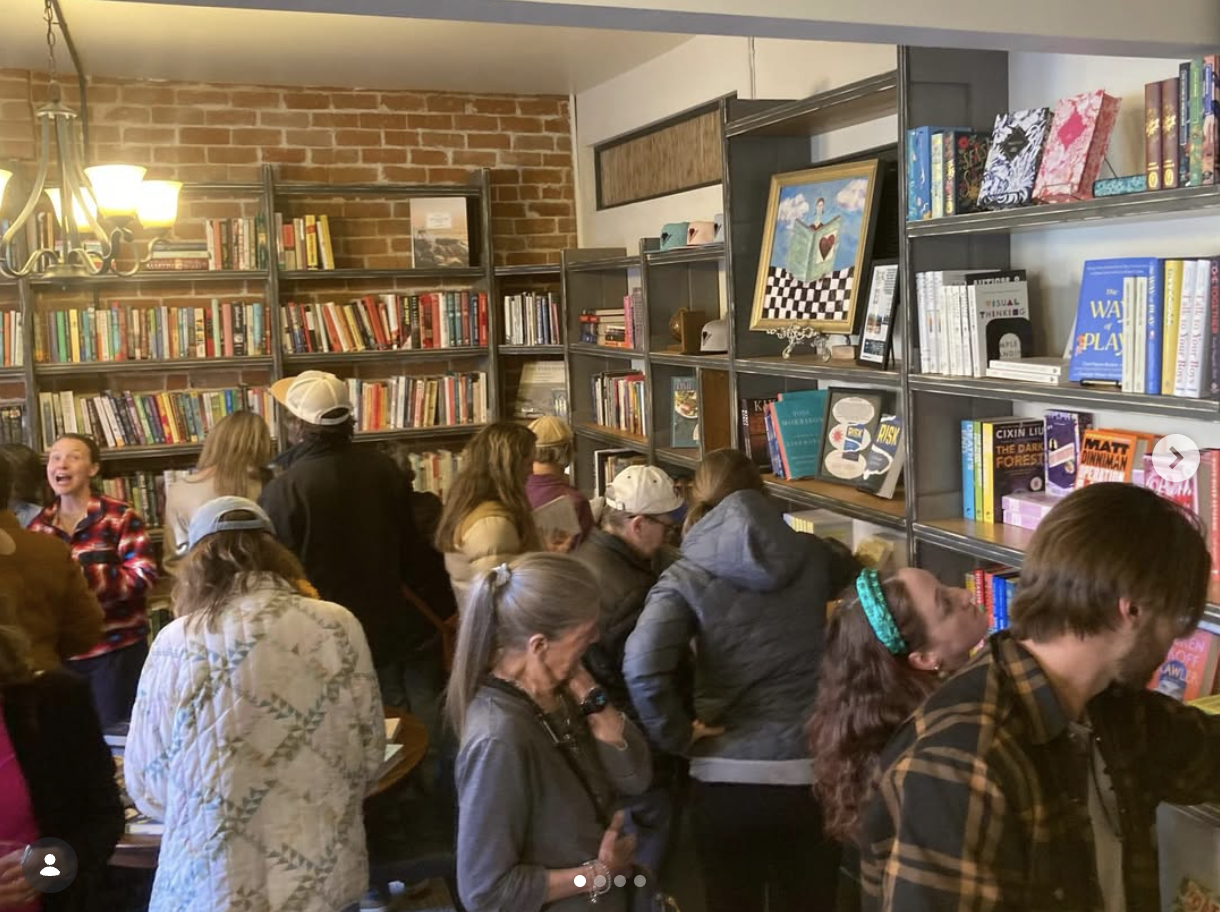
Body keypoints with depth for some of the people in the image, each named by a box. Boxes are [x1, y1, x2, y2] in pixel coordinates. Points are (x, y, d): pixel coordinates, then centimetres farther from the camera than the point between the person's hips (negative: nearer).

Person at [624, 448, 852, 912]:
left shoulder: (687, 577, -7)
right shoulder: (813, 555, 1)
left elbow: (641, 668, -21)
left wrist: (677, 736, -8)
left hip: (725, 778, -2)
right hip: (809, 773, 2)